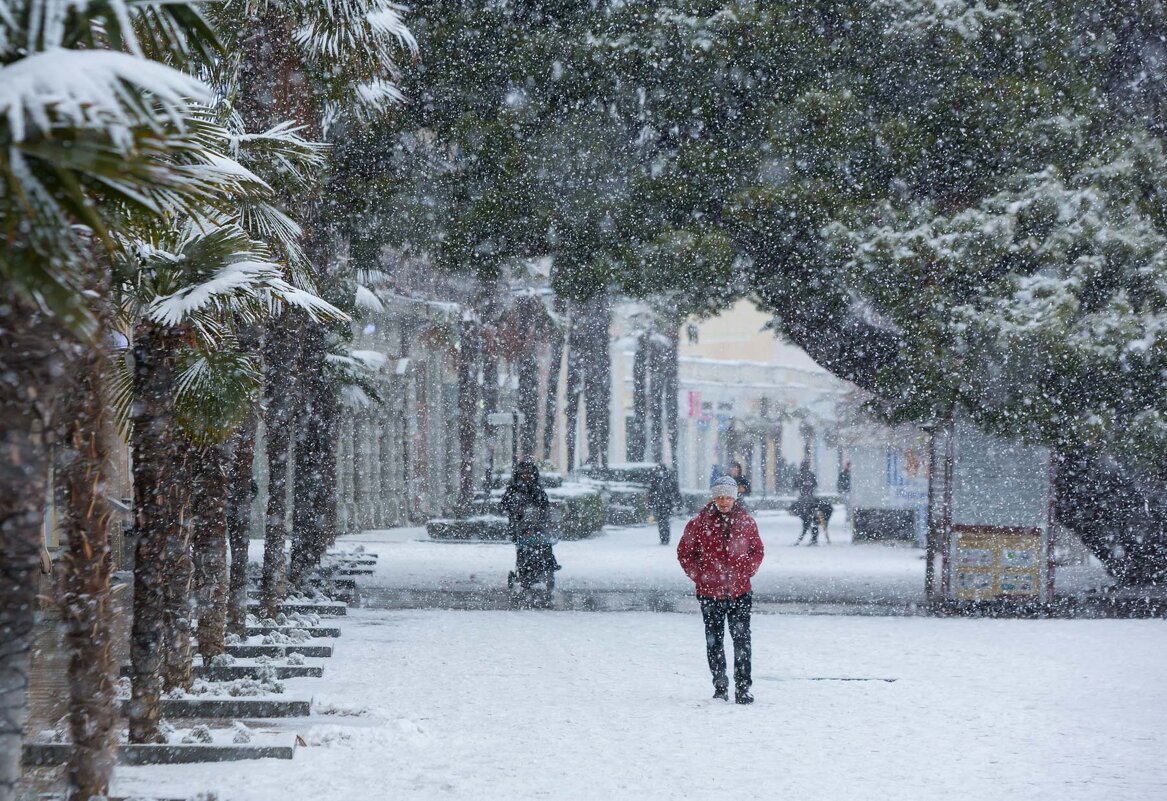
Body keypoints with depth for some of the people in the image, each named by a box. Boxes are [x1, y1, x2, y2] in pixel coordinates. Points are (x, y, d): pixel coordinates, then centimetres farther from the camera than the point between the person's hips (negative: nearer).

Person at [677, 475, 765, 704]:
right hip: (710, 592, 0)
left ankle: (743, 688, -4)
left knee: (742, 640, -7)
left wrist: (747, 571, 1)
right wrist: (698, 575, -2)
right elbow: (684, 552, 6)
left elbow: (758, 551, 14)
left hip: (740, 591, 0)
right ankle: (720, 686, 21)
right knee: (714, 641, 8)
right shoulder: (700, 522, -2)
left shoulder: (746, 522, 2)